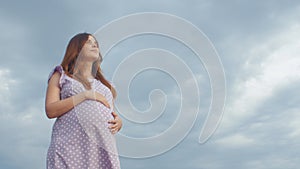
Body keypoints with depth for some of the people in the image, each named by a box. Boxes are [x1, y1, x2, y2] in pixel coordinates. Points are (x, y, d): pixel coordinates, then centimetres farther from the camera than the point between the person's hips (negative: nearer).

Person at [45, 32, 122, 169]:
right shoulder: (61, 76, 14)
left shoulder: (104, 85, 25)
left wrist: (118, 121, 2)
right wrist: (85, 95, -6)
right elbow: (50, 111, 0)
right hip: (71, 147, -3)